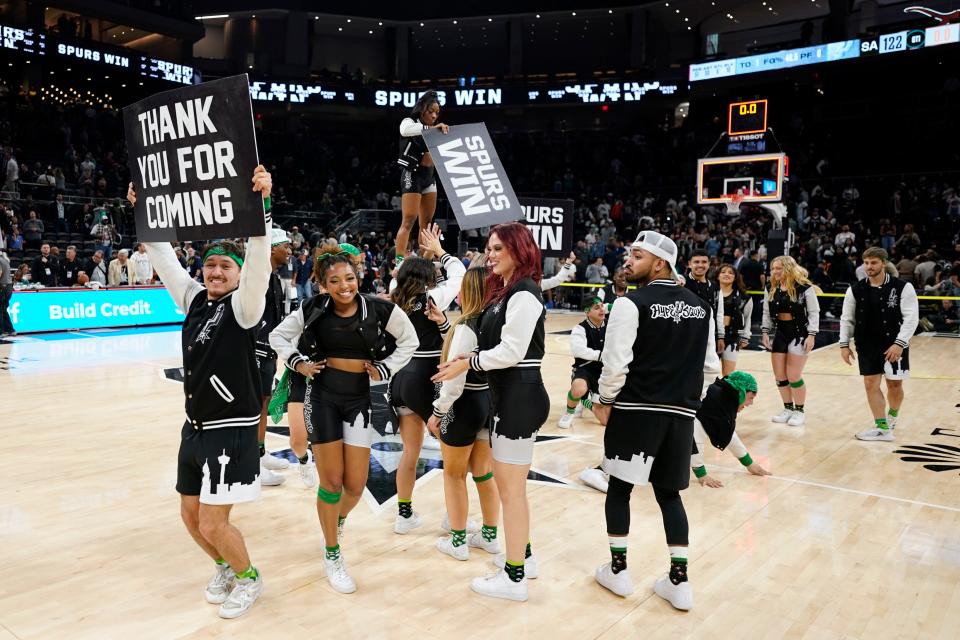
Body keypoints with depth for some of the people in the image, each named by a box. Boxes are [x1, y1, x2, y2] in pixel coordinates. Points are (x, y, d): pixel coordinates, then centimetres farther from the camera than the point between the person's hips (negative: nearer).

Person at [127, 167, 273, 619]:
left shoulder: (242, 305, -13)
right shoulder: (194, 298, 5)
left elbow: (258, 261, -30)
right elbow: (163, 255, 12)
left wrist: (259, 203, -40)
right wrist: (143, 209, 8)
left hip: (231, 431, -7)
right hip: (195, 427, 7)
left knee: (213, 523, -1)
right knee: (191, 515, 17)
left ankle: (248, 578, 26)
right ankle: (225, 568, 42)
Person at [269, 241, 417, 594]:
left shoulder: (379, 309, -7)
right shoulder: (312, 310, -6)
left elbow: (409, 341, 7)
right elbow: (278, 336, 10)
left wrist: (385, 369, -2)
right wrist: (298, 362, -4)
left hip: (359, 396, 1)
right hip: (322, 395, -1)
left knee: (355, 485, 3)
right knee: (331, 482, 3)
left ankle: (339, 519, 41)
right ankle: (332, 555, 23)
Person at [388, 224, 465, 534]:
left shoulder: (394, 304, 4)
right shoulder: (431, 299, -8)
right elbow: (458, 273, 4)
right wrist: (438, 250, 18)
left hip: (400, 379, 7)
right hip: (424, 381, -7)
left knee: (410, 450, 17)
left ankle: (404, 515, 27)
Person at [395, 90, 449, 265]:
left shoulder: (434, 130, 17)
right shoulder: (409, 122, -2)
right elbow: (405, 130, -27)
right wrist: (431, 128, -32)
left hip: (429, 176, 7)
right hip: (412, 175, -7)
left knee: (427, 222, 6)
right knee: (409, 221, -16)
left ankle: (426, 260, 9)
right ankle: (399, 261, -19)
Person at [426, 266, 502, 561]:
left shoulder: (466, 327, -20)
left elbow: (455, 379, -22)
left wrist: (438, 412, -9)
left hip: (465, 405, -7)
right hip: (491, 401, 7)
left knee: (453, 474, 11)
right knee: (484, 472, 19)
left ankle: (458, 541, 21)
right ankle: (490, 536, 30)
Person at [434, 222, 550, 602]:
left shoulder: (523, 294, -16)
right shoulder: (504, 291, 15)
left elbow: (511, 352, -21)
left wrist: (467, 363, -10)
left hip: (520, 397, -10)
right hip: (509, 396, 10)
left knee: (511, 488, -1)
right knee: (506, 481, 19)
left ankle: (514, 578, 12)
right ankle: (523, 555, 34)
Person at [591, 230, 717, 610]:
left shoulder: (631, 304, -11)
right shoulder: (701, 307, 7)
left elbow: (616, 362, -14)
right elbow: (710, 364, 8)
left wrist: (605, 401, 0)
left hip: (636, 409, -5)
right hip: (682, 414, 5)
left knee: (619, 488, 12)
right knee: (669, 494, 15)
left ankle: (618, 570, 20)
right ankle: (679, 581, 16)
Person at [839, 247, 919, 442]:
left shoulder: (903, 288, -8)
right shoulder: (855, 290, 1)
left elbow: (911, 318, -11)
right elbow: (847, 319, 8)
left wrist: (899, 343, -19)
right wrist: (844, 344, 2)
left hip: (894, 345, -2)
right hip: (867, 346, 3)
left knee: (894, 384, 8)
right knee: (871, 384, 0)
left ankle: (892, 415, 35)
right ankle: (882, 428, 6)